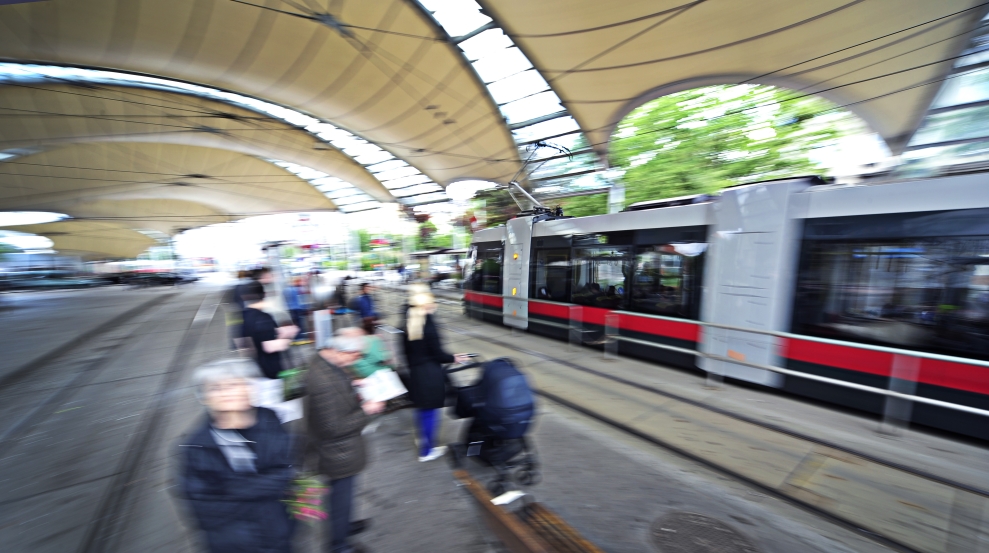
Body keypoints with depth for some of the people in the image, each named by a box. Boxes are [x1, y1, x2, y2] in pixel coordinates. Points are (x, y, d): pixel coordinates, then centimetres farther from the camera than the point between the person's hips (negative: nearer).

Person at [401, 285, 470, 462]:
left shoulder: (408, 323, 0)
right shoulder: (428, 324, -20)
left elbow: (407, 351, 7)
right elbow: (437, 353, -15)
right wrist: (454, 358, 1)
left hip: (416, 373, 6)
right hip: (431, 375, -6)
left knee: (421, 409, 22)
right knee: (430, 412, 8)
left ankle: (423, 439, 39)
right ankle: (427, 451, 22)